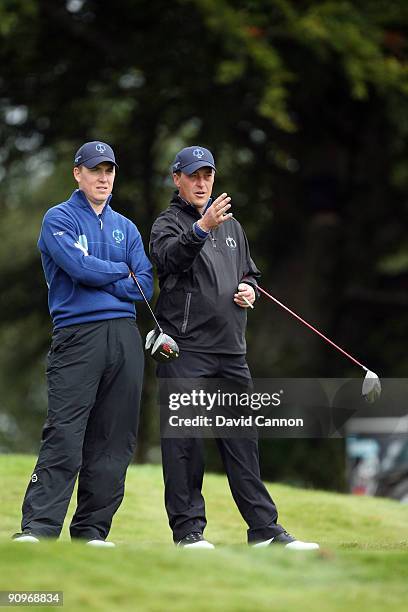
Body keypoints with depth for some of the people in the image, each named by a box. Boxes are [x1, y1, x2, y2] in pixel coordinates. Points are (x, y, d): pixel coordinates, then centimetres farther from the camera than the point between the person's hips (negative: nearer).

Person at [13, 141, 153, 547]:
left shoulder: (126, 228, 20)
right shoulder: (59, 219, 4)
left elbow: (144, 285, 9)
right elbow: (79, 266, -13)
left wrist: (96, 278, -4)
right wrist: (121, 271, 3)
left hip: (125, 336, 5)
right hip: (77, 335, -5)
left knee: (114, 441, 2)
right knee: (64, 436, -14)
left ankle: (92, 530, 6)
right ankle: (38, 527, -16)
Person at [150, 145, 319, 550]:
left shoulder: (231, 226, 21)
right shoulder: (168, 223, 0)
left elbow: (248, 271, 31)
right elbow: (169, 257, -22)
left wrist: (249, 288, 8)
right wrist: (201, 228, -39)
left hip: (230, 350, 6)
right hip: (185, 349, -6)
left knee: (242, 440, 7)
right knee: (184, 441, -6)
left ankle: (264, 528, 9)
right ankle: (188, 528, -1)